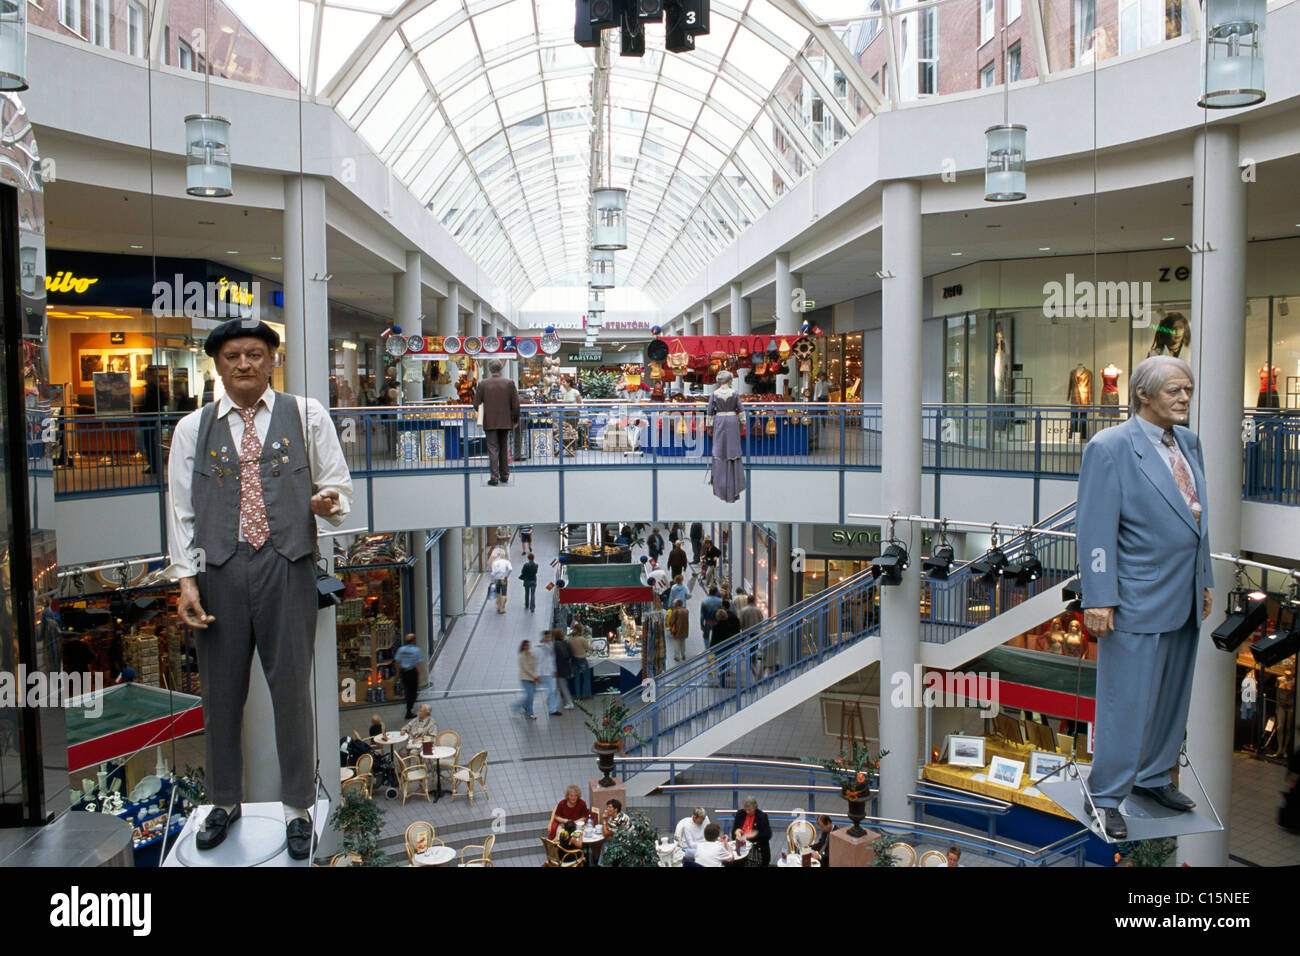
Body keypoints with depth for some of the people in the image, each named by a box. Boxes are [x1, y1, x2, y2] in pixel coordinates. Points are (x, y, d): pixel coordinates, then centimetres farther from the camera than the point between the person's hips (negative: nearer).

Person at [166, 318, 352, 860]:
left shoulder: (307, 416, 6)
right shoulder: (193, 429, 9)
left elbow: (338, 486, 9)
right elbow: (181, 509, 8)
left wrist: (328, 503, -15)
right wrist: (186, 581, 0)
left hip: (288, 568, -1)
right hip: (220, 571, 2)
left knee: (291, 688, 4)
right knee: (222, 691, 11)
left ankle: (298, 808, 22)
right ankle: (225, 802, 33)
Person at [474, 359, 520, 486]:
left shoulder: (483, 384, -4)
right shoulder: (509, 383, -2)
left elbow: (476, 404, -2)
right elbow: (516, 404, -2)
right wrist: (515, 420, 9)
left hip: (490, 423, -2)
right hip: (505, 422, 2)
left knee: (493, 450, 0)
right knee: (504, 449, 13)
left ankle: (494, 477, -6)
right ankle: (504, 476, 18)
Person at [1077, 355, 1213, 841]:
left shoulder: (1188, 442, 11)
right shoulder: (1110, 447, -13)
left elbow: (1197, 514, 17)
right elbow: (1096, 529, -15)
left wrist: (1203, 580, 17)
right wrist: (1098, 598, -18)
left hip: (1183, 600, 8)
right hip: (1137, 601, -8)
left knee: (1172, 696, 17)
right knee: (1127, 701, -1)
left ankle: (1153, 776, 34)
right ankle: (1106, 795, 13)